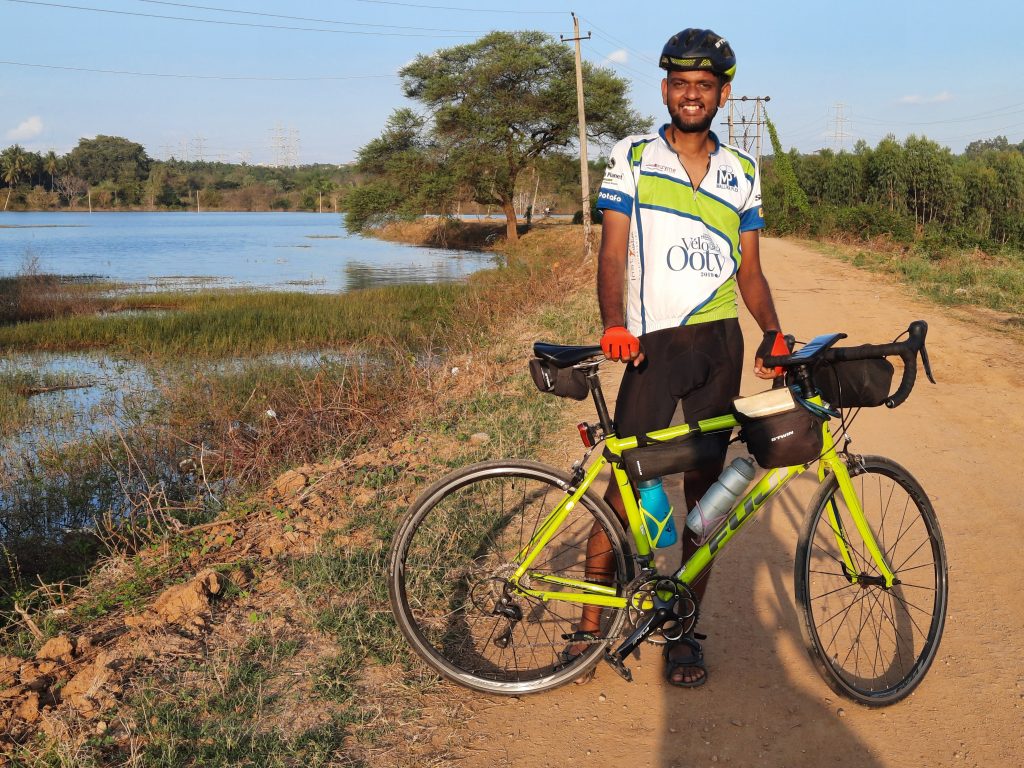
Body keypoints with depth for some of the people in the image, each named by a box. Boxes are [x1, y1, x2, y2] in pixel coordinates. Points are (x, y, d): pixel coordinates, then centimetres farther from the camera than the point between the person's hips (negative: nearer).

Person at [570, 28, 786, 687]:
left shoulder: (742, 172, 12)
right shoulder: (632, 157, 4)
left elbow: (749, 270, 12)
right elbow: (613, 253, -4)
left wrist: (773, 330, -6)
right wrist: (614, 324, -22)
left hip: (719, 344, 3)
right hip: (651, 344, -3)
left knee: (705, 490, 6)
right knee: (626, 487, -5)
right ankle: (590, 621, 9)